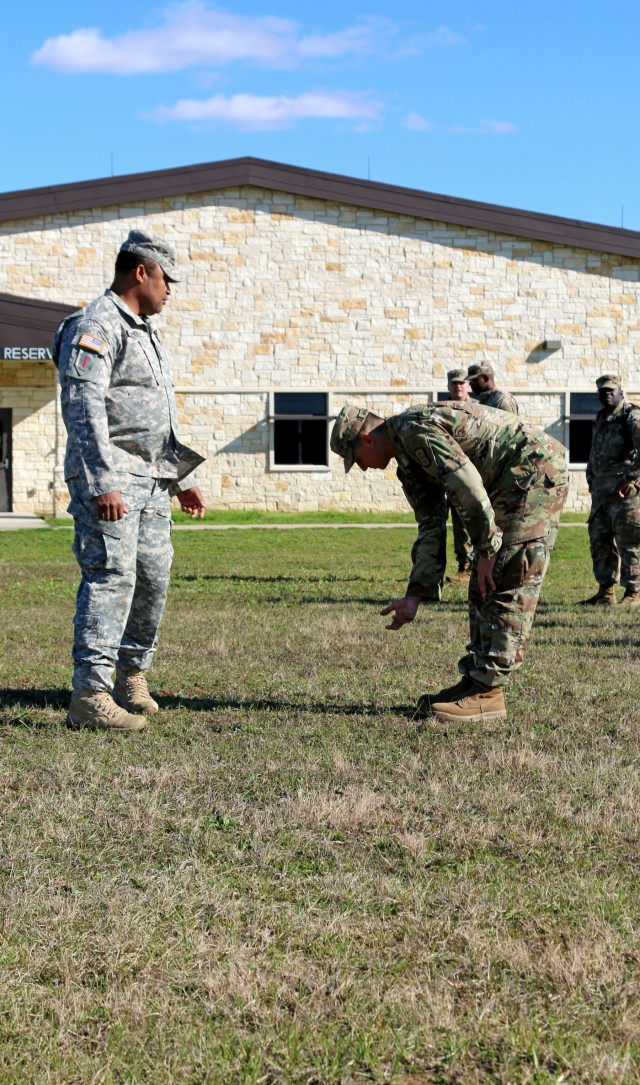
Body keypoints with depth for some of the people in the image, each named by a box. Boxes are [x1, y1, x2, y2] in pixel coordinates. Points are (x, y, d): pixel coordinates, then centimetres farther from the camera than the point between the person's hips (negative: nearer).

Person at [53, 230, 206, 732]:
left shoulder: (145, 331, 23)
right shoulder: (96, 327, -9)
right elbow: (84, 409, -19)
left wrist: (182, 479, 26)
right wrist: (103, 483, -26)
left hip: (151, 482, 9)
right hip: (110, 480, -9)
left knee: (153, 578, 10)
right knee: (111, 578, -14)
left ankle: (133, 676, 23)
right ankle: (90, 696, -14)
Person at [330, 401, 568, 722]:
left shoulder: (414, 430, -15)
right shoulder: (409, 460, 17)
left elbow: (467, 485, -23)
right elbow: (430, 527, 17)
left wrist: (486, 549, -15)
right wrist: (414, 595, 12)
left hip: (536, 467, -11)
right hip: (511, 483, 11)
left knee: (508, 583, -12)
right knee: (484, 586, 11)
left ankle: (487, 692, -11)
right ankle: (474, 680, 14)